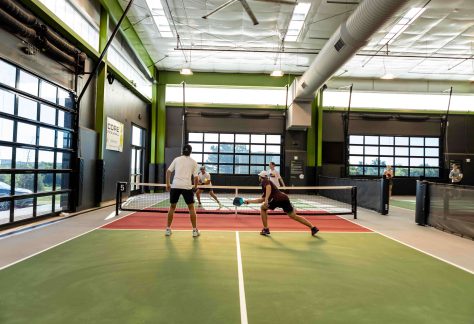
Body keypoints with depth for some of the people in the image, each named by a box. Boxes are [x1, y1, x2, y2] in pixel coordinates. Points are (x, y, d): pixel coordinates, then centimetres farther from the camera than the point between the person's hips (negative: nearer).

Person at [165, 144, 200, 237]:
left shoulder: (177, 159, 12)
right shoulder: (193, 162, 8)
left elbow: (168, 171, 7)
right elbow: (196, 177, 2)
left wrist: (167, 184, 12)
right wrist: (195, 186, 19)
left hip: (175, 186, 2)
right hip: (187, 187, -1)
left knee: (172, 207, 16)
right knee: (191, 208, 11)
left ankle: (168, 229, 19)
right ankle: (195, 230, 10)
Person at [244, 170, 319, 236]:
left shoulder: (264, 181, 11)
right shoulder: (266, 182, 34)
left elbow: (269, 187, -16)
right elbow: (261, 200, 38)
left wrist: (266, 199, -24)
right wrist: (249, 201, 43)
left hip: (277, 199, -8)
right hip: (284, 198, 8)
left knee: (263, 208, 13)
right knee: (294, 216, 16)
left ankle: (266, 229, 12)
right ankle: (313, 227, 14)